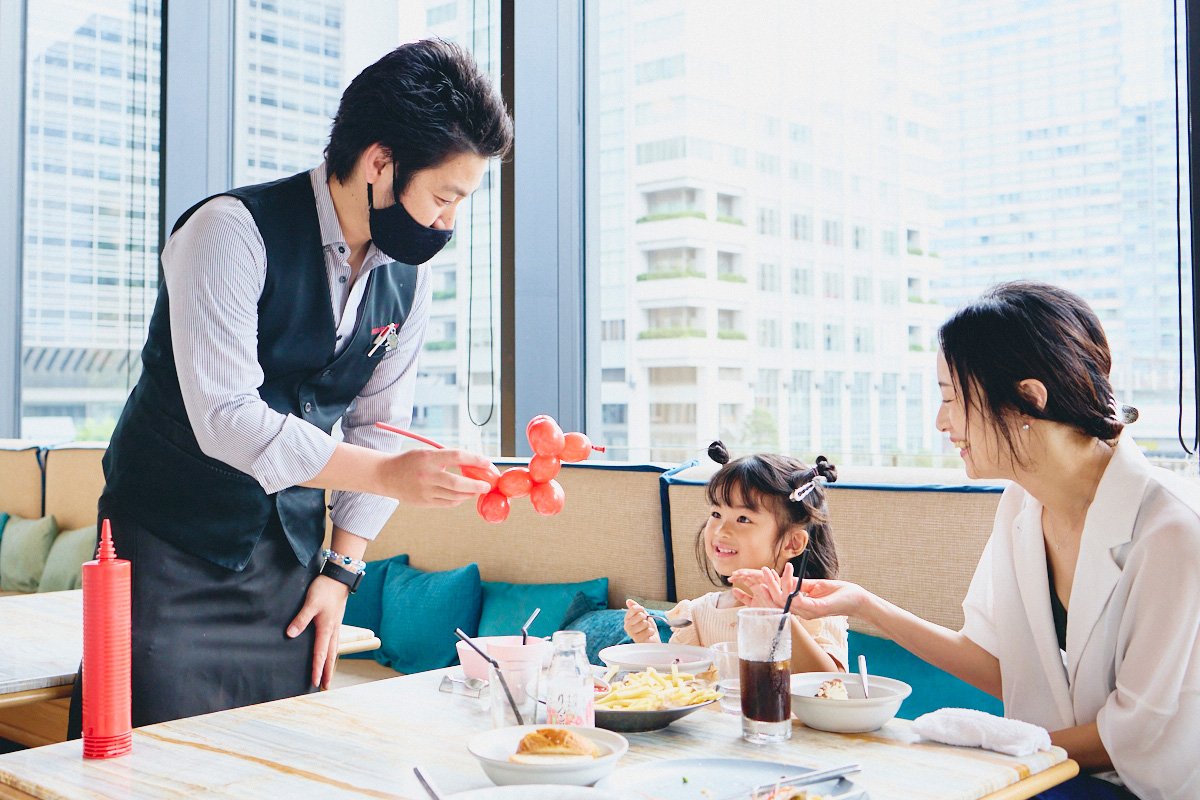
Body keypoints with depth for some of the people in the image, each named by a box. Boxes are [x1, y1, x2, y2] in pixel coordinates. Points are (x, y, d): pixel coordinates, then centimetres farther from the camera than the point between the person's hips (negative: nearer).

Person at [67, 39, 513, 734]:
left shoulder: (410, 274, 1)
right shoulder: (233, 233, -19)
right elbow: (226, 419, -27)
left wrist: (342, 569, 3)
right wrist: (389, 474, -32)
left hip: (290, 549, 6)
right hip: (173, 549, -5)